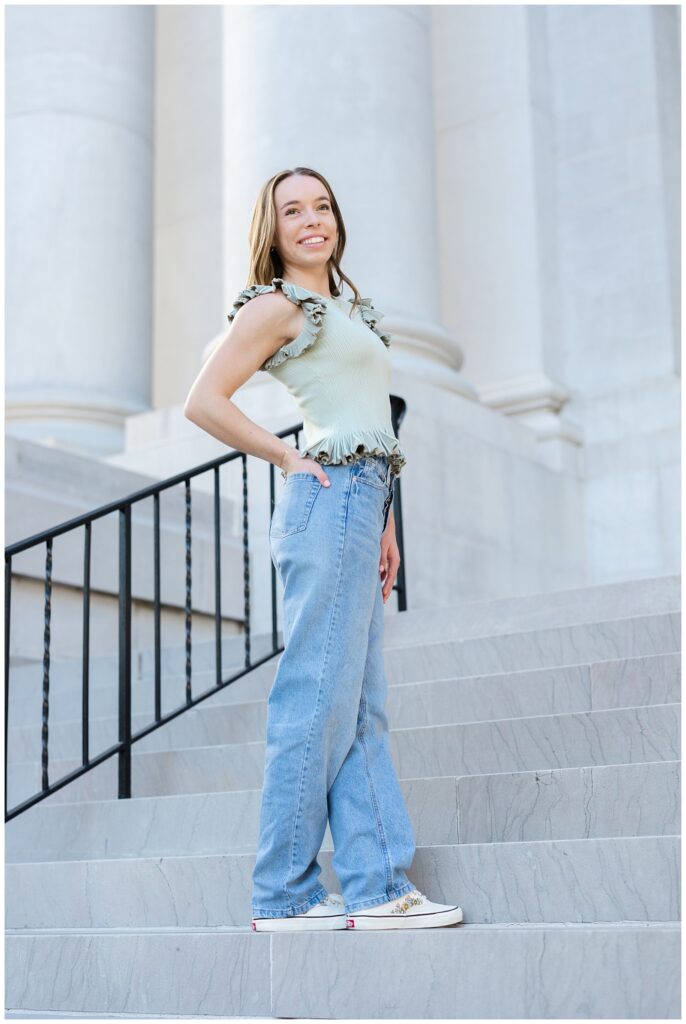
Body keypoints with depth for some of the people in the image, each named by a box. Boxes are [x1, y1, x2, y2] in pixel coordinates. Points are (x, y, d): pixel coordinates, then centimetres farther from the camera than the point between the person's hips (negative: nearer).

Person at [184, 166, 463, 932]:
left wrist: (385, 524, 17)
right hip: (328, 499, -9)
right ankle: (284, 894, -1)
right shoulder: (277, 306, -2)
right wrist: (289, 460, -4)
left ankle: (378, 884, 9)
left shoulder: (343, 310, 23)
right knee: (318, 697, -8)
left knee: (360, 705, 6)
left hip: (360, 505, 9)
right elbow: (204, 402, -10)